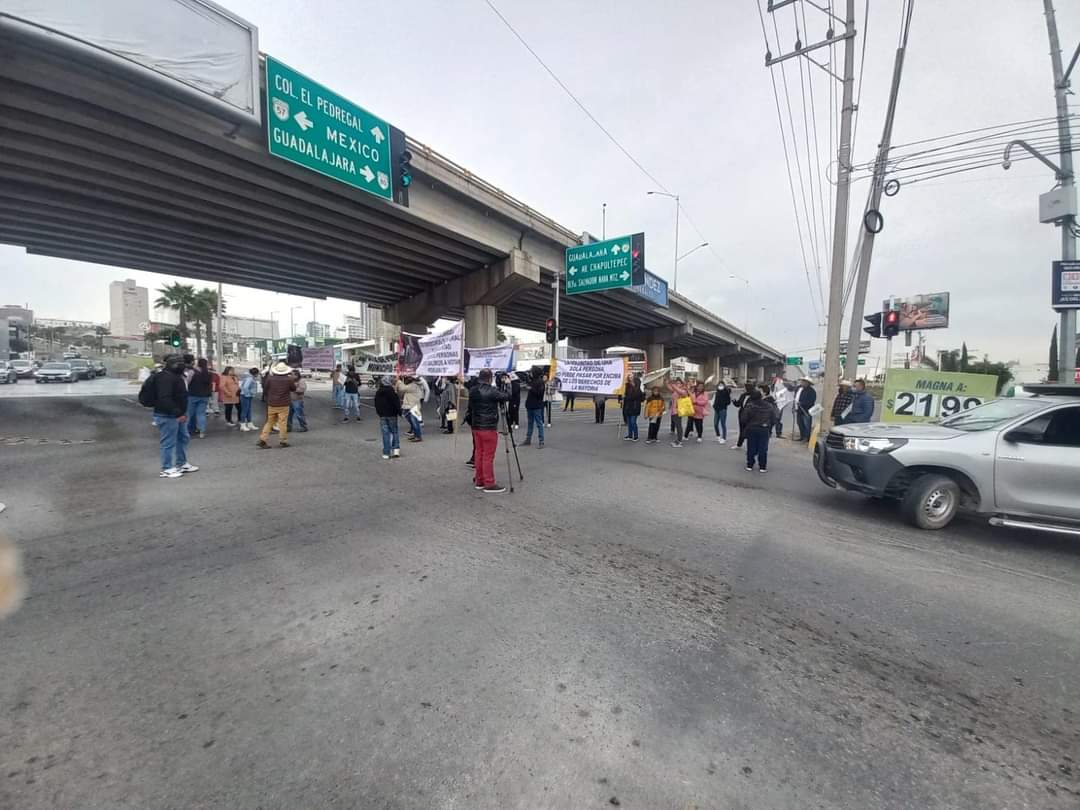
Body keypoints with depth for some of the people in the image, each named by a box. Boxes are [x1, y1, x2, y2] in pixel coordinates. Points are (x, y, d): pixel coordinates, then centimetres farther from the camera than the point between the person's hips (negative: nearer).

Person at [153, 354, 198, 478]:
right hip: (167, 416, -11)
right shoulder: (165, 377, -20)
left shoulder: (175, 376, 14)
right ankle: (166, 469, 8)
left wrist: (182, 412, 19)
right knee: (169, 442, -3)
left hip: (177, 414, 11)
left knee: (183, 438, 19)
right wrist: (178, 413, -28)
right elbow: (164, 399, -28)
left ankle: (182, 464, 31)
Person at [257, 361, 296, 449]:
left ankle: (262, 440, 10)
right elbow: (294, 388, 8)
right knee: (283, 423, 3)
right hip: (283, 405, -3)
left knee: (269, 422, 13)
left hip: (271, 404, 3)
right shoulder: (289, 380, -8)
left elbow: (265, 389, 6)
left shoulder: (270, 378, -3)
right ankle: (283, 441, 6)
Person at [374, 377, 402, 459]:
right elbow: (397, 403, -10)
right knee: (394, 432, 9)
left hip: (382, 416, 3)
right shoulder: (393, 392, -9)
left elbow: (376, 405, 13)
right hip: (392, 415, -3)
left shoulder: (378, 393, 4)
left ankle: (386, 453, 4)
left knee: (385, 434, 4)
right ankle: (396, 449, -1)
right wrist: (399, 412, 0)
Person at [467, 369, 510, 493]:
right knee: (488, 457, -2)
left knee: (479, 454, 14)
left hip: (476, 427, 7)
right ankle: (489, 484, 3)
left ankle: (479, 481, 23)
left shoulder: (473, 391, 7)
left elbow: (470, 409, 14)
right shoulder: (492, 391, -16)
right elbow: (507, 397, -8)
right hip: (489, 428, -7)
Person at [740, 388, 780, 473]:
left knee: (751, 449, 9)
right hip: (764, 430, 1)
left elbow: (743, 419, -11)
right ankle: (762, 467, 10)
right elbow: (775, 417, 1)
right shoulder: (769, 406, -3)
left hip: (751, 430, -1)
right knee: (763, 449, 7)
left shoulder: (749, 406, -12)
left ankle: (749, 465, 15)